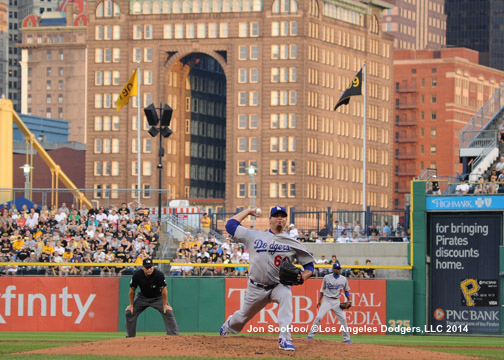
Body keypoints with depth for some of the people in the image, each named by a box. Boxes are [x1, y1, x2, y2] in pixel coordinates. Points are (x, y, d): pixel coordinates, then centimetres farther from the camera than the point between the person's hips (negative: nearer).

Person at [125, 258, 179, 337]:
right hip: (143, 297, 2)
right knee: (129, 313, -4)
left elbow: (164, 290, -20)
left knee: (168, 313, -18)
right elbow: (132, 291, -10)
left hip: (157, 298, -2)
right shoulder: (137, 275, -25)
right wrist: (131, 305, -4)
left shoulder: (159, 274, -30)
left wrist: (165, 305, -18)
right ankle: (130, 336, 12)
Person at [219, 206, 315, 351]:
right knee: (243, 316, 15)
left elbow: (309, 264, 2)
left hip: (278, 285, -1)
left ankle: (285, 339, -38)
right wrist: (248, 211, 12)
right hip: (256, 288, 1)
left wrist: (303, 276, -18)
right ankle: (228, 325, 54)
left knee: (286, 295, -35)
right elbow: (230, 225, 5)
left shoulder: (293, 243, -1)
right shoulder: (254, 236, 1)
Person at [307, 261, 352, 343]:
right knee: (318, 317, -13)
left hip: (336, 301, 2)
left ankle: (346, 338, 5)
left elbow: (346, 291, 12)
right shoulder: (327, 278, -1)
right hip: (327, 300, -2)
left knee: (343, 319, -4)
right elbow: (322, 289, 6)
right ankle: (311, 335, -7)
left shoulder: (344, 279, 3)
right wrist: (319, 300, 0)